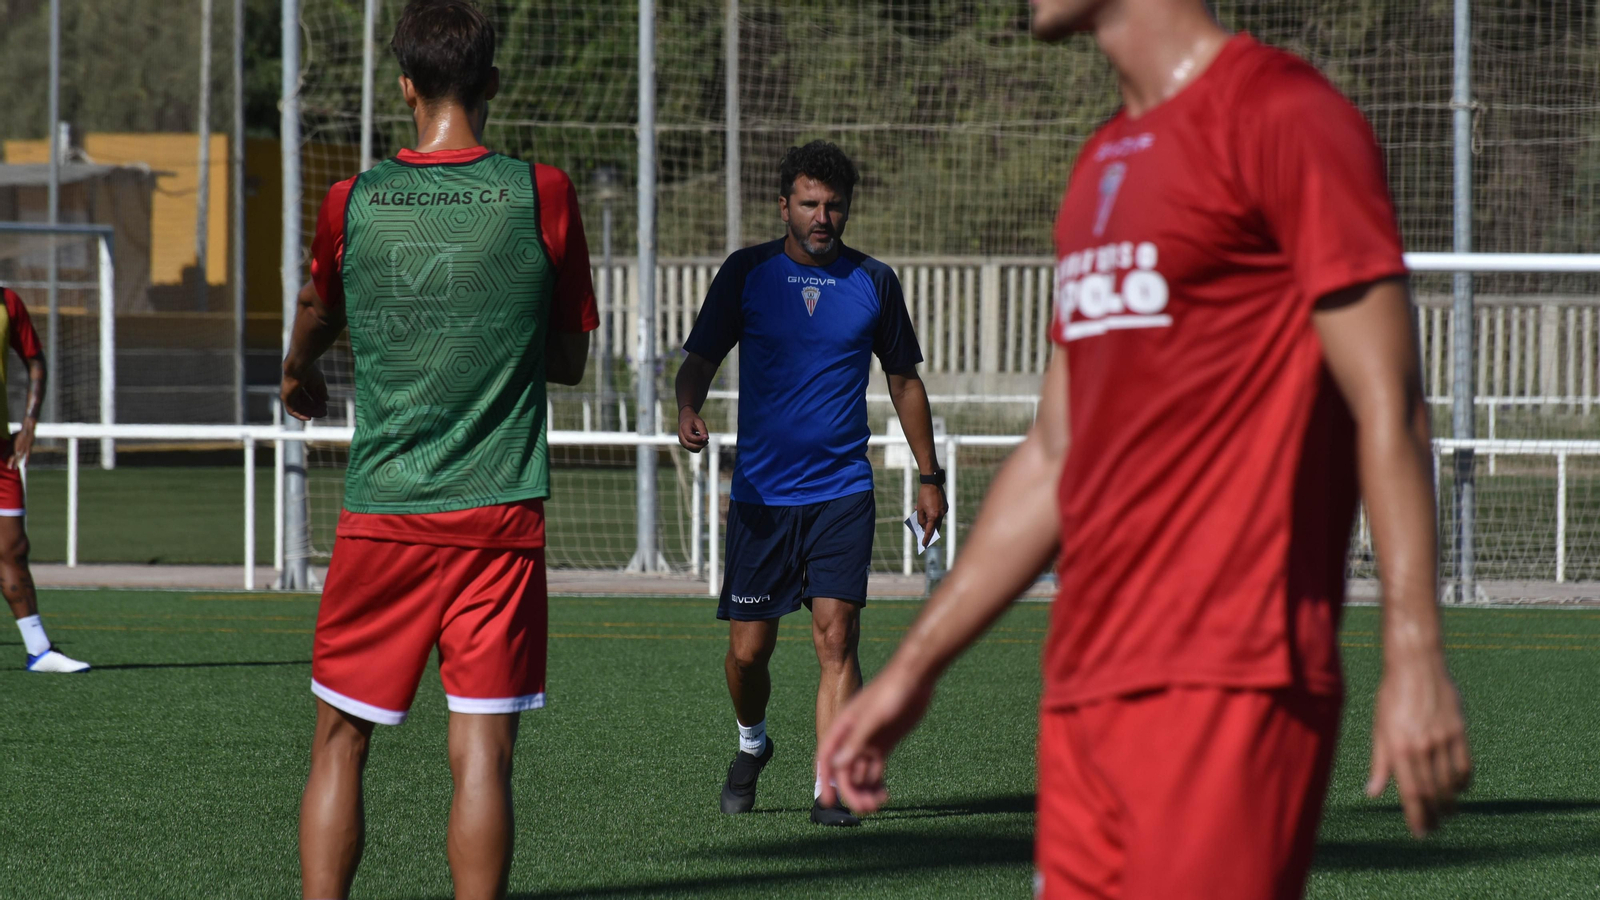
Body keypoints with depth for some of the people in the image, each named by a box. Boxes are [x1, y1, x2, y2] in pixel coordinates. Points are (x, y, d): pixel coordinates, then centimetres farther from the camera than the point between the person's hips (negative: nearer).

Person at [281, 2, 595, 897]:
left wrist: (299, 375, 45)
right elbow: (570, 360, 7)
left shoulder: (352, 204, 1)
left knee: (341, 742, 11)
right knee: (482, 755, -2)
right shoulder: (541, 194, -3)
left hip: (381, 514, 1)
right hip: (501, 516, -1)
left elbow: (316, 323, 23)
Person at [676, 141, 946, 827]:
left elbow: (904, 380, 16)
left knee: (836, 637, -13)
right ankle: (752, 743, 33)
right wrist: (688, 411, -21)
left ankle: (831, 790, -11)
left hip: (842, 493, 0)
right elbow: (699, 359, 2)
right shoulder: (746, 273, 1)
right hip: (760, 493, 0)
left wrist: (929, 475, 16)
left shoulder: (873, 282, 5)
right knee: (748, 649, 3)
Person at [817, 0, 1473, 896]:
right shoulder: (1104, 166, 21)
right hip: (1086, 689, 8)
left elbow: (1388, 406, -10)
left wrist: (1415, 654, -18)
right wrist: (912, 670, 25)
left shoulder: (1284, 119, -5)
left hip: (1226, 686, -8)